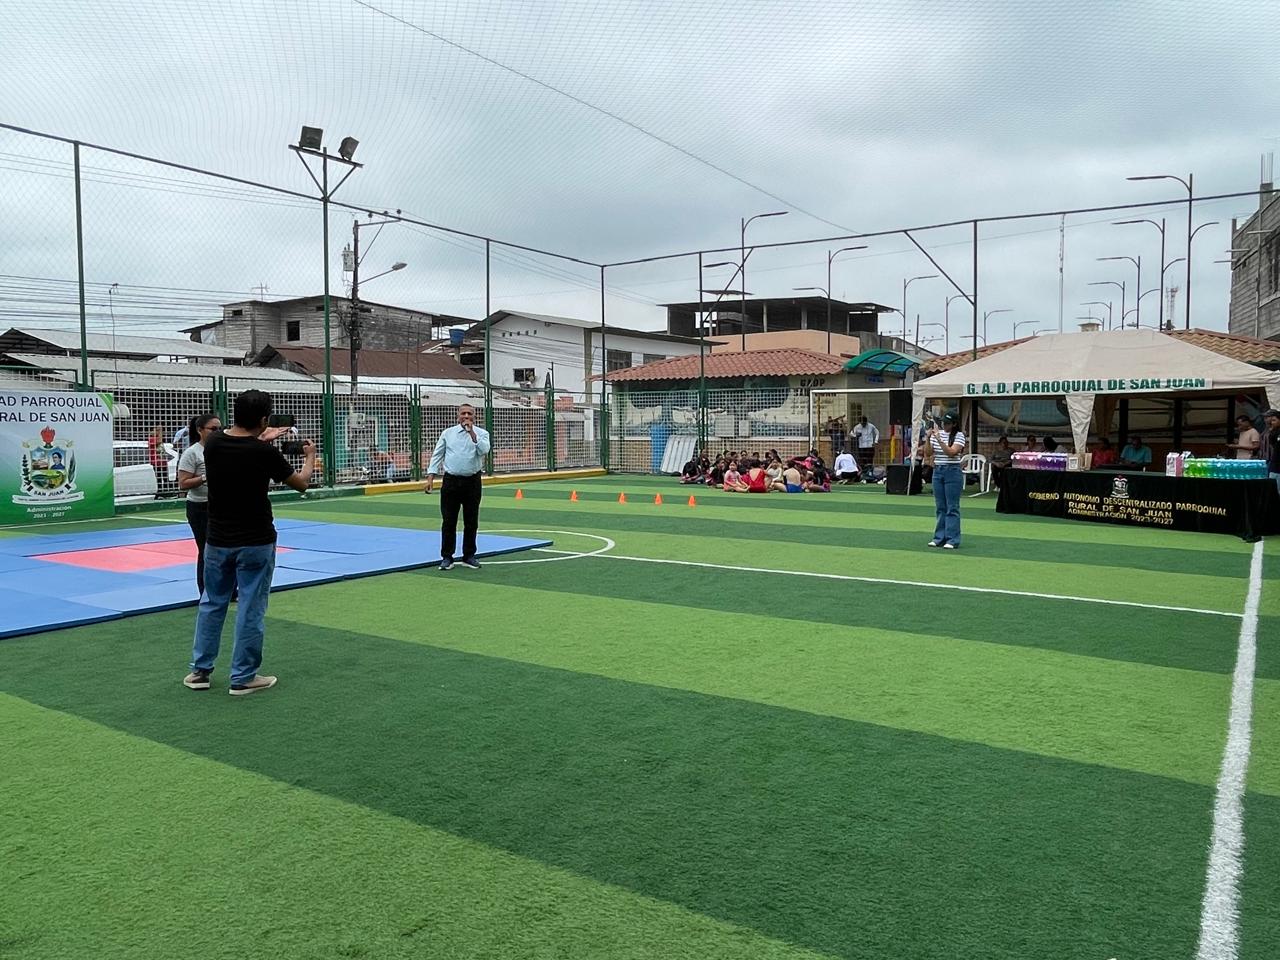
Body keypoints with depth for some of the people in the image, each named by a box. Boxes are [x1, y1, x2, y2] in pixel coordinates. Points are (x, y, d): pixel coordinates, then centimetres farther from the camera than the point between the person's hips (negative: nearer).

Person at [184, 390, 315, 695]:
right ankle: (243, 678, 11)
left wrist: (261, 439, 21)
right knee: (251, 610, 4)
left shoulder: (212, 442, -4)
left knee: (212, 604, 18)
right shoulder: (265, 452, -17)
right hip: (255, 543, -5)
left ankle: (200, 671, 25)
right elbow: (302, 484, -2)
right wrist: (310, 456, 14)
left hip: (218, 541, 5)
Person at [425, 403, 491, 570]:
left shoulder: (481, 433, 2)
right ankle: (447, 557, 9)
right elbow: (437, 455, 6)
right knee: (448, 521, 2)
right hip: (451, 481, 0)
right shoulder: (448, 433, 6)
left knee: (471, 522, 6)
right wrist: (431, 477, -2)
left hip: (472, 482, 0)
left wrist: (472, 432, -19)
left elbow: (483, 450, -17)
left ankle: (469, 556, 17)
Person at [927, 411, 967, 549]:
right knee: (940, 507, 10)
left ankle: (952, 540, 0)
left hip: (952, 472, -5)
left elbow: (951, 452, -18)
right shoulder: (936, 434, 8)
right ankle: (939, 537, 16)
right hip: (937, 471, 5)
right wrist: (928, 438, -10)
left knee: (952, 508, -3)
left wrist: (939, 439, -23)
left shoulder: (959, 435, -5)